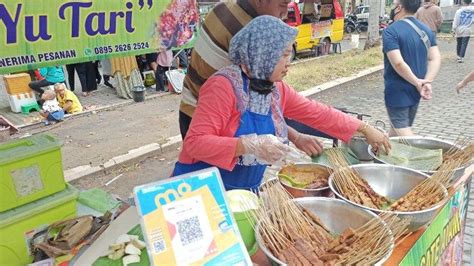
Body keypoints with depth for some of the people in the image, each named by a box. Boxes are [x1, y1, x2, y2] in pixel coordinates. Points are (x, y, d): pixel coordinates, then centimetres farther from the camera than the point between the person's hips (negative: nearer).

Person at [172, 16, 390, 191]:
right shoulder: (224, 86, -21)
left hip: (246, 190, 7)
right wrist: (251, 146, -33)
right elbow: (195, 142, -26)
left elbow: (317, 113, 10)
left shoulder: (276, 89, 1)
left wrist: (364, 129, 13)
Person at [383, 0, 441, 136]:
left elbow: (398, 63, -25)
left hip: (397, 91, -8)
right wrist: (427, 82, -10)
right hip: (415, 91, 8)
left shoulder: (391, 31, -16)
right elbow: (435, 59, -1)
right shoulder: (426, 30, 7)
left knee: (402, 130, -2)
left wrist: (417, 82, -15)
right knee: (400, 127, 20)